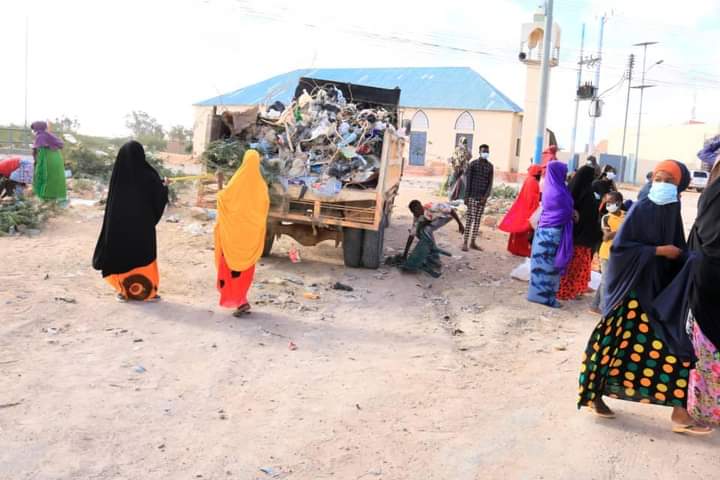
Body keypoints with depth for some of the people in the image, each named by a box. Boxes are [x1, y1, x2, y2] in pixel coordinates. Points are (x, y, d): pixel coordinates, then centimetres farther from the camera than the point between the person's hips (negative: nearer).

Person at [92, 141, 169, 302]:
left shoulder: (118, 173, -7)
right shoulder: (148, 175, -13)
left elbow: (112, 201, 1)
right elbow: (159, 197, -2)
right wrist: (165, 186, 18)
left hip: (119, 223, 2)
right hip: (143, 223, -2)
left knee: (121, 253, 13)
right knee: (144, 256, 10)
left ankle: (124, 291, 18)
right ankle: (147, 292, 15)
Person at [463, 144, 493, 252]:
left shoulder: (490, 166, 8)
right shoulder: (473, 164, -2)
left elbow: (490, 183, 5)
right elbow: (468, 181, -3)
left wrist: (486, 196, -8)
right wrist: (466, 196, -8)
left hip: (483, 197, 4)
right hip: (472, 196, -4)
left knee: (478, 220, 7)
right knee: (470, 219, -6)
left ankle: (473, 242, 13)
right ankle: (465, 242, -2)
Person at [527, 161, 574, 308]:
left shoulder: (551, 187, 7)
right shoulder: (557, 191, -20)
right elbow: (567, 212, -11)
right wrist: (573, 214, 9)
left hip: (545, 228, 8)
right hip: (553, 231, -8)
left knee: (543, 262, 13)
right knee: (551, 264, -1)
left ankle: (539, 292, 20)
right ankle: (545, 296, 4)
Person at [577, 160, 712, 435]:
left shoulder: (672, 212, 9)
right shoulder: (640, 210, -10)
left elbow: (677, 253, 15)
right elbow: (620, 246, -17)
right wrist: (658, 250, -18)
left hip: (660, 288, 7)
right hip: (633, 287, -7)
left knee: (673, 347, 4)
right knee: (619, 343, -3)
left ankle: (679, 412, 10)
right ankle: (596, 395, 13)